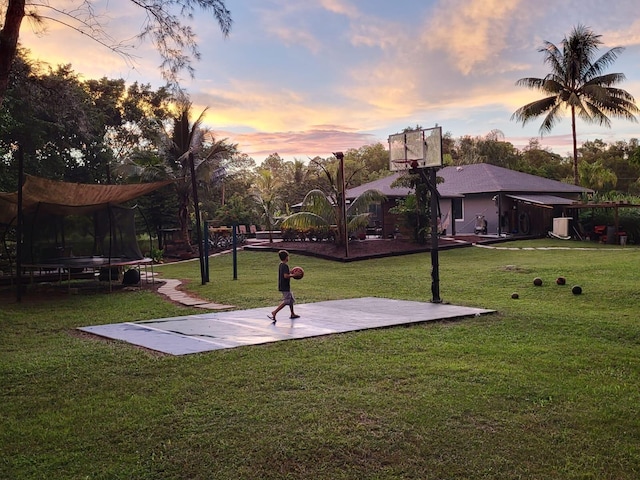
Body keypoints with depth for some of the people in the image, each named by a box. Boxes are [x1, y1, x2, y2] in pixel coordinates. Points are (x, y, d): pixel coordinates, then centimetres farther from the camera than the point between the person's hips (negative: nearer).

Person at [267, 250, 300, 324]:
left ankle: (292, 314, 28)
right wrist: (293, 275, -14)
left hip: (282, 286, 10)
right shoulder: (285, 266, -18)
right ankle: (274, 313, -15)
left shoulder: (281, 265, 11)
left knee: (291, 299, 20)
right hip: (285, 287, -10)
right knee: (286, 301, -9)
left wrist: (291, 274, 15)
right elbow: (286, 276, -27)